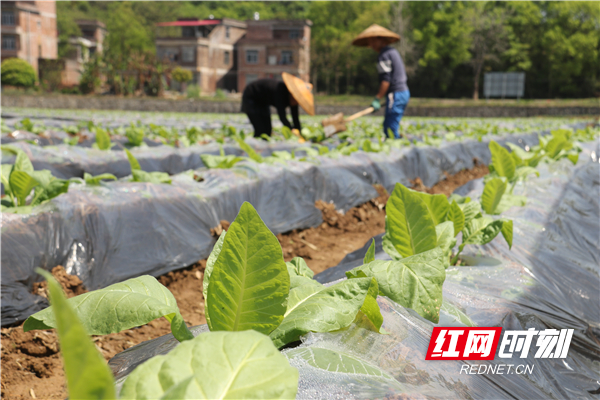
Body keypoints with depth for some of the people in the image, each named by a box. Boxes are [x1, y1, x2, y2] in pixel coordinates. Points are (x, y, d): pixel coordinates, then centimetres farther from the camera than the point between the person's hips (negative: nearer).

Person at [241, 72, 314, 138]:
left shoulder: (294, 99, -16)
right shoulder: (280, 90, -37)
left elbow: (295, 119, -13)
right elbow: (282, 116, -45)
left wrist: (299, 134, -19)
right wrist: (292, 130, -55)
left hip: (262, 102, 8)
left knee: (267, 130, 2)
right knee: (260, 130, -16)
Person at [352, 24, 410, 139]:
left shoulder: (384, 55, -12)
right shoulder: (393, 51, 18)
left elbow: (386, 80, -19)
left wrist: (377, 99, -17)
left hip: (396, 94, -10)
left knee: (391, 129, -9)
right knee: (387, 126, 13)